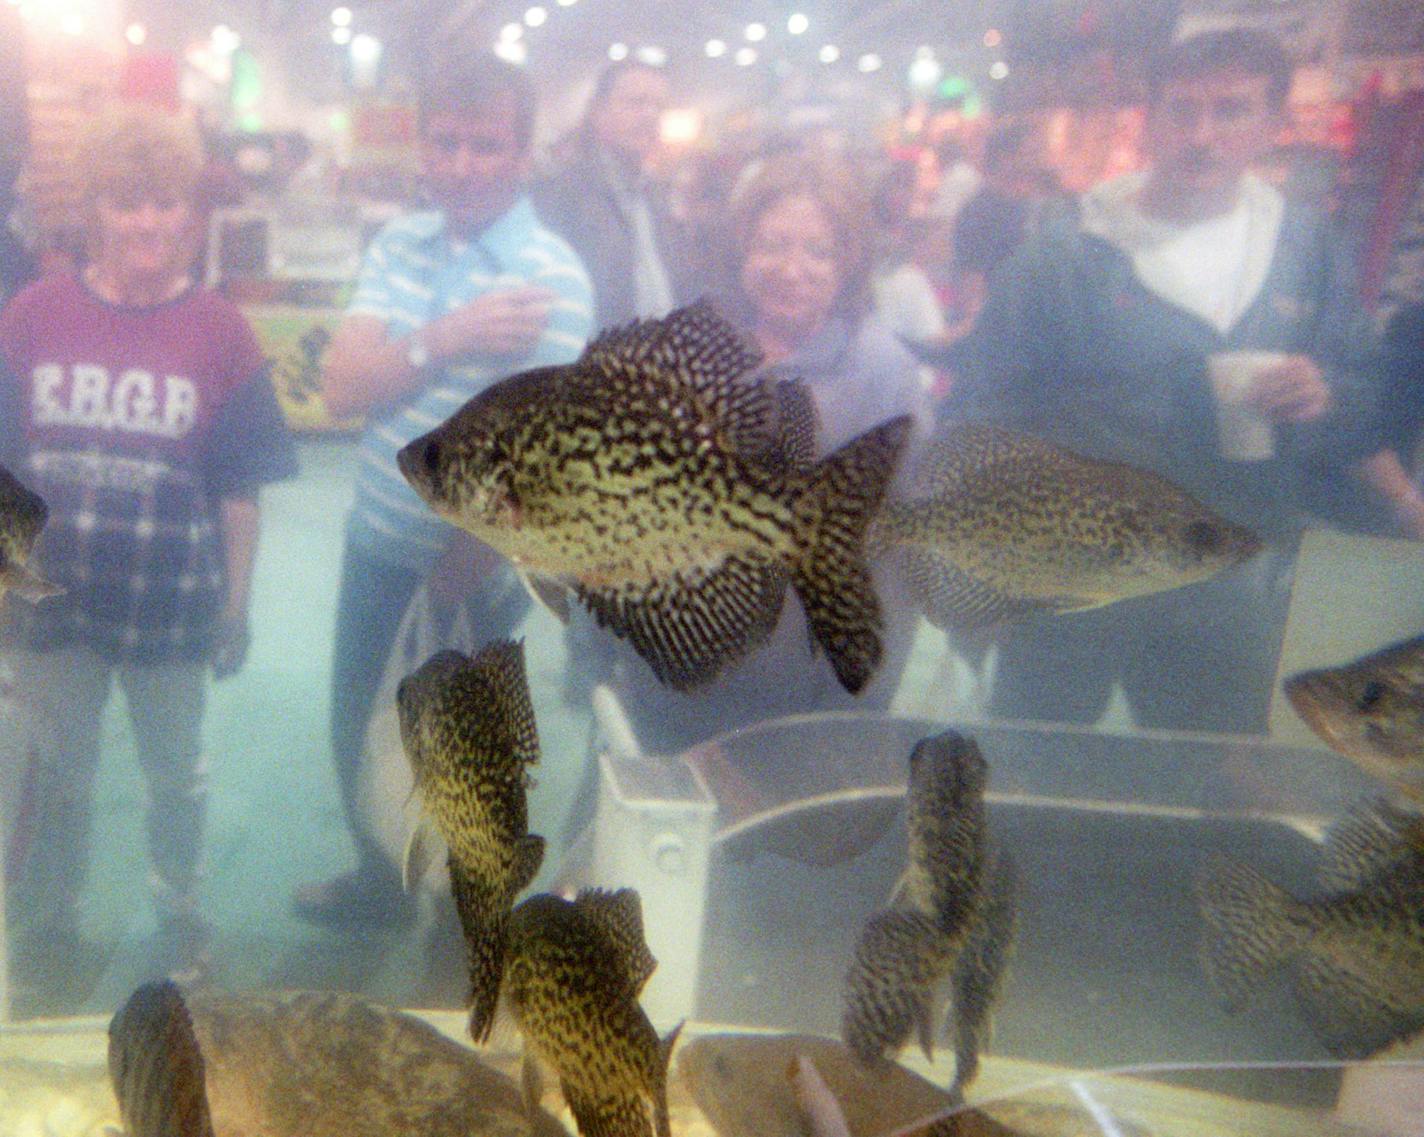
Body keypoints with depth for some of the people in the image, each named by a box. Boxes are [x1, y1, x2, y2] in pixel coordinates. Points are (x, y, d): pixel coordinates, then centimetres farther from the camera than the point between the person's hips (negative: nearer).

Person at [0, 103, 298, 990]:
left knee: (176, 775, 17)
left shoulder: (219, 332, -9)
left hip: (171, 606, -1)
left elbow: (240, 486, -6)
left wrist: (237, 605, -4)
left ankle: (182, 921, 39)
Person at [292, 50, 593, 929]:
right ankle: (381, 884, 50)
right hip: (377, 543, 6)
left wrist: (460, 578, -18)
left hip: (466, 575, -6)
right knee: (356, 735, 23)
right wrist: (445, 340, -25)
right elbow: (343, 386, -8)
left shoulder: (549, 277, -19)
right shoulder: (403, 241, 2)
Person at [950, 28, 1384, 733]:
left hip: (1230, 594, 3)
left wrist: (1327, 396, -14)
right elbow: (988, 410, -6)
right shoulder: (1065, 251, -6)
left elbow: (1375, 403, 10)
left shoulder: (1308, 251, 4)